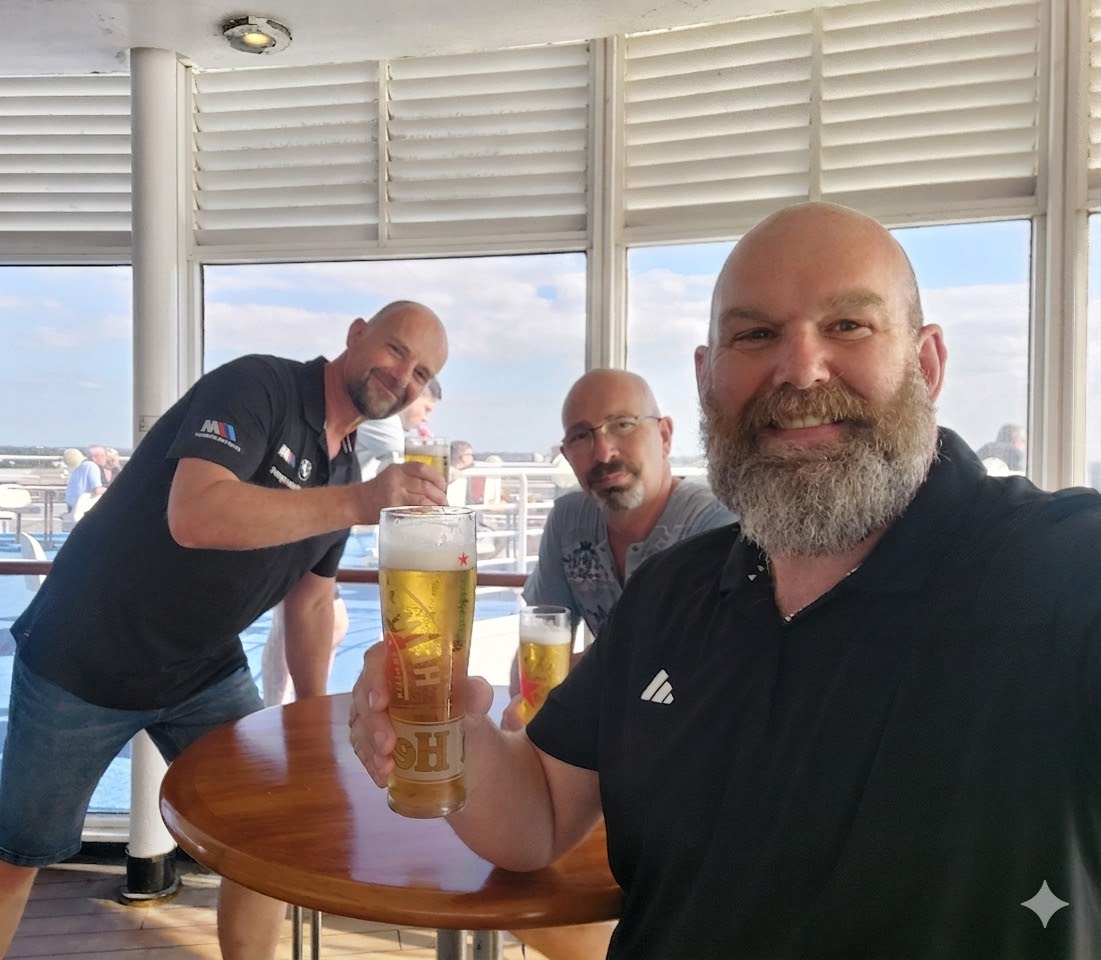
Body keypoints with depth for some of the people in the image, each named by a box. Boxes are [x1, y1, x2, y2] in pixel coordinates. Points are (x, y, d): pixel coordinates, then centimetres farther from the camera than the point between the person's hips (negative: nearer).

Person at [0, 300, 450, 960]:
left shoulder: (345, 471, 2)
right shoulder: (256, 386, -20)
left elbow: (311, 599, 11)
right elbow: (194, 516, -36)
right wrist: (360, 503, -41)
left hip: (206, 673, 6)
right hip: (85, 658, -6)